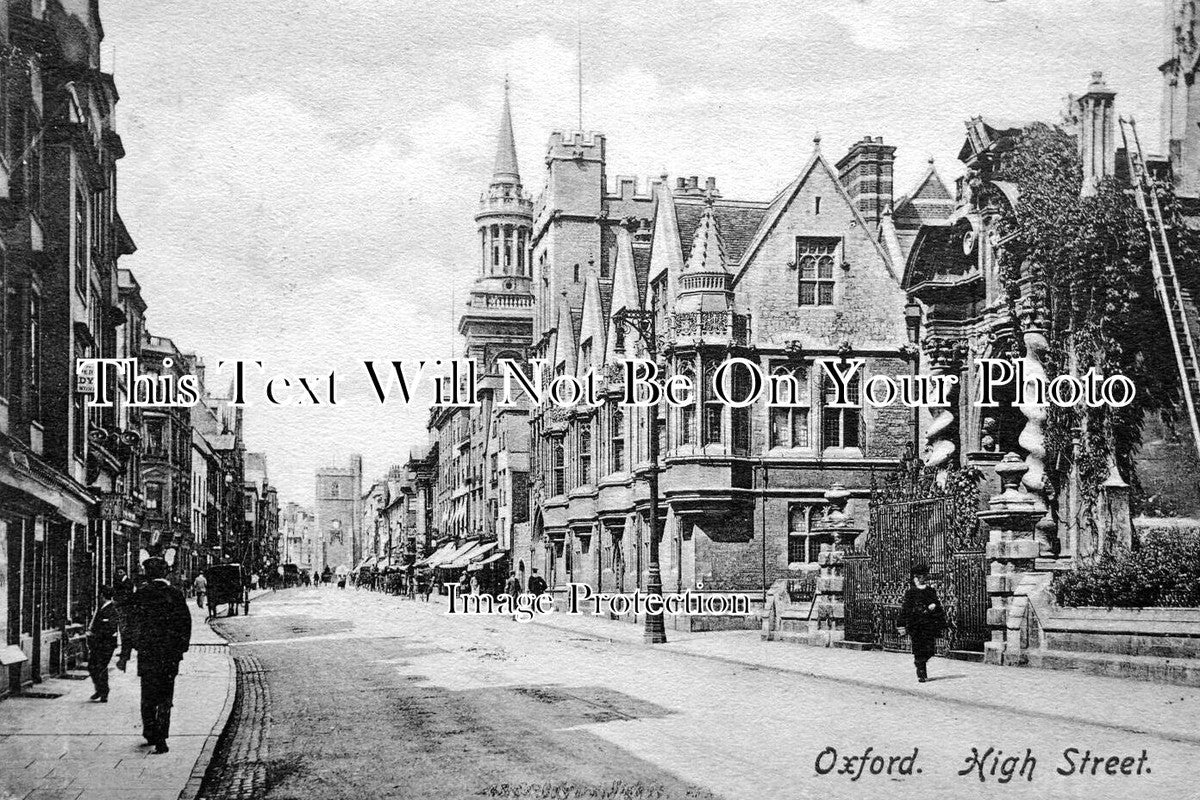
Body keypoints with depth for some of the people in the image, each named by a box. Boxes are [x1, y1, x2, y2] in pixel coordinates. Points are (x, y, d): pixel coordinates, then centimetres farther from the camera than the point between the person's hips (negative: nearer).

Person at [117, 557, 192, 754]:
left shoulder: (140, 595, -4)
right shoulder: (175, 594, 0)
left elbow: (130, 626, -4)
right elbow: (186, 624, 3)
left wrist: (125, 655, 0)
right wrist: (182, 648, 14)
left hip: (146, 653, -1)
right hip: (170, 655, 1)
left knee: (148, 697, 15)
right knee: (165, 698, 5)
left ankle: (150, 734, 23)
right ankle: (160, 739, -3)